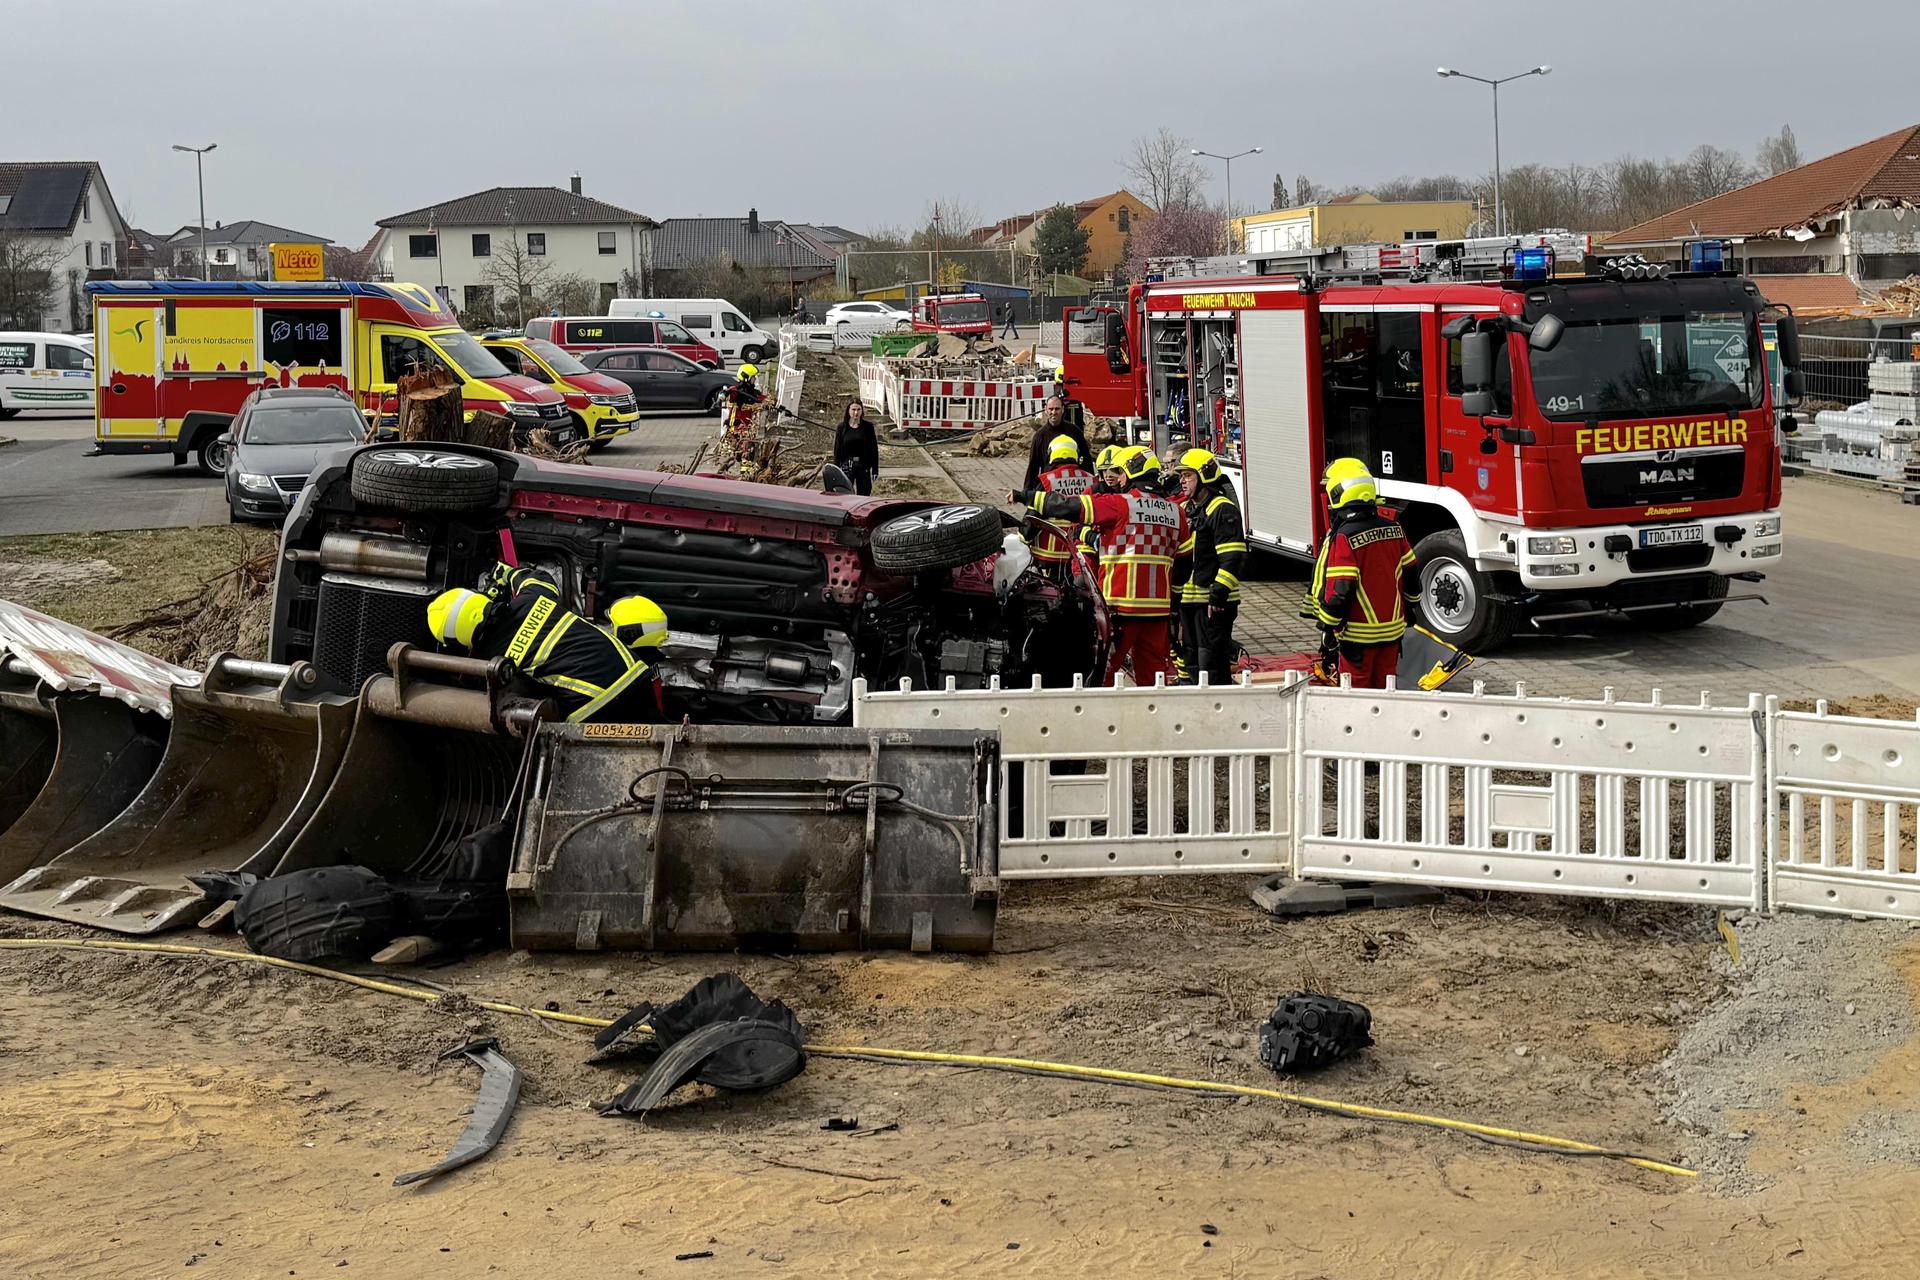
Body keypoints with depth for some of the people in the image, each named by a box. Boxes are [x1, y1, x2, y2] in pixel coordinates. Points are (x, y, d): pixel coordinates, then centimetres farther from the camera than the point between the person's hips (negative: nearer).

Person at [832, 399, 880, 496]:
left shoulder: (868, 427, 1)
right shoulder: (842, 428, 2)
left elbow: (874, 449, 3)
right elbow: (837, 450, 4)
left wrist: (875, 470, -2)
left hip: (863, 467, 0)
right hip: (846, 466, 0)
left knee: (864, 495, 2)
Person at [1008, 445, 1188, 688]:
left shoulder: (1119, 504, -8)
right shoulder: (1175, 511, 10)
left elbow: (1069, 508, -11)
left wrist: (1025, 496, -2)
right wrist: (1174, 600, 24)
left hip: (1120, 604, -5)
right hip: (1158, 605, 5)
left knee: (1101, 670, 2)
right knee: (1153, 671, 10)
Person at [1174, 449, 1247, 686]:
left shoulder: (1223, 510, -11)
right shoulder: (1187, 510, 17)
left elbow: (1232, 559, -18)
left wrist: (1218, 594, -23)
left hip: (1214, 603, -9)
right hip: (1189, 601, 9)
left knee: (1214, 668, -8)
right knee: (1191, 662, 14)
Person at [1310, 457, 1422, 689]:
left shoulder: (1343, 538, -19)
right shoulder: (1394, 530, 3)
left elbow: (1339, 591, -20)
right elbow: (1411, 573, 12)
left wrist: (1328, 628, -9)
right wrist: (1406, 609, 25)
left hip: (1359, 635, -6)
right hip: (1393, 630, 6)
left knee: (1357, 689, 4)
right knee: (1385, 687, 14)